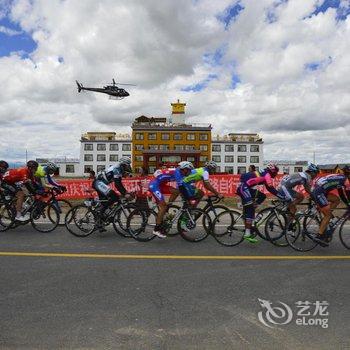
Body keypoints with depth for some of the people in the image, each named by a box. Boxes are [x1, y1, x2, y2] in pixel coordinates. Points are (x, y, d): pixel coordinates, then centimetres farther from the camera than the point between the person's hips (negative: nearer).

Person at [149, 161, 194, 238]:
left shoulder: (179, 173, 11)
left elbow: (182, 187, 19)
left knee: (176, 192, 3)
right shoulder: (177, 172, -16)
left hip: (160, 185, 9)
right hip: (154, 185, -9)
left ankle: (165, 211, 10)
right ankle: (157, 229, -5)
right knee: (163, 206, -11)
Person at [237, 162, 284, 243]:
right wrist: (282, 197, -9)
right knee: (250, 210, -10)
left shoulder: (263, 174, 22)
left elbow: (269, 188, 26)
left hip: (247, 188, 9)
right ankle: (247, 234, -11)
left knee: (262, 196, 16)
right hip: (244, 187, -9)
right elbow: (271, 189, -15)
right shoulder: (267, 175, -4)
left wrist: (281, 195, 25)